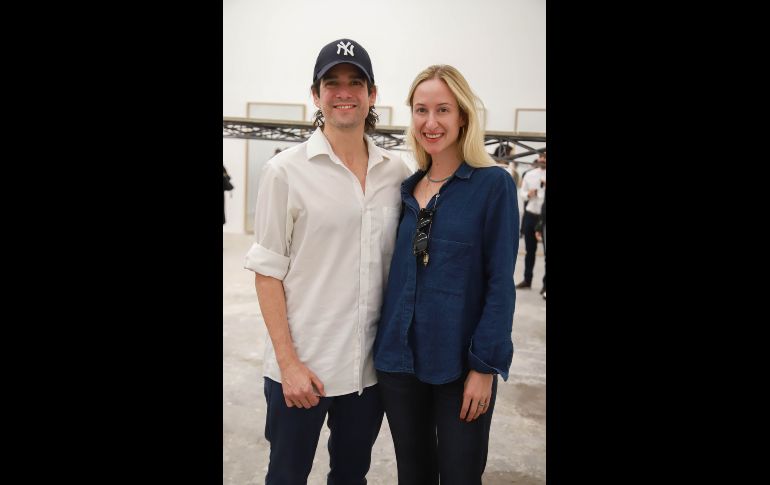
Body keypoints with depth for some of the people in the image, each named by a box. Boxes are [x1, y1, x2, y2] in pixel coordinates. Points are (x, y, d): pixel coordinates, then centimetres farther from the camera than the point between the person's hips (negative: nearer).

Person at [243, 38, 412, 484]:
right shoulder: (287, 170, -9)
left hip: (373, 363, 3)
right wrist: (288, 362, -11)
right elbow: (268, 271, -7)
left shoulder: (398, 171, 1)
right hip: (302, 365, -3)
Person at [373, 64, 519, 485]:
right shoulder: (407, 188, 6)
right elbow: (397, 273, 10)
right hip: (399, 359, 5)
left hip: (459, 364, -4)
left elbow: (500, 284, -11)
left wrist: (485, 366, -13)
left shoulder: (493, 184, -9)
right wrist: (384, 346, 7)